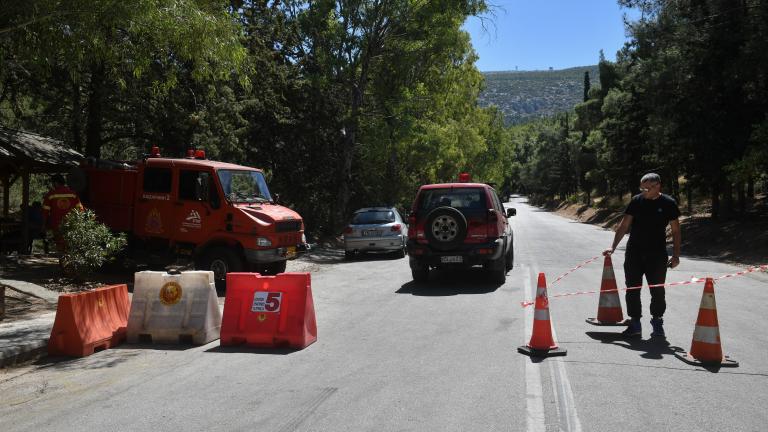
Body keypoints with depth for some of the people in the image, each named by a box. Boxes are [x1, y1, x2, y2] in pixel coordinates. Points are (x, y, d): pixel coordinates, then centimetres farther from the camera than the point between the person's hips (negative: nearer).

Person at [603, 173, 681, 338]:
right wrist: (613, 247, -1)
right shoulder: (636, 201, 3)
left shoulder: (668, 203, -2)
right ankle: (635, 323, 14)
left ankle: (657, 322, 21)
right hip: (634, 252, 2)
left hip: (657, 254, -2)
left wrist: (676, 255, -3)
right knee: (632, 289, 3)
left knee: (657, 290, 3)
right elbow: (624, 226, 5)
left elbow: (675, 231, 3)